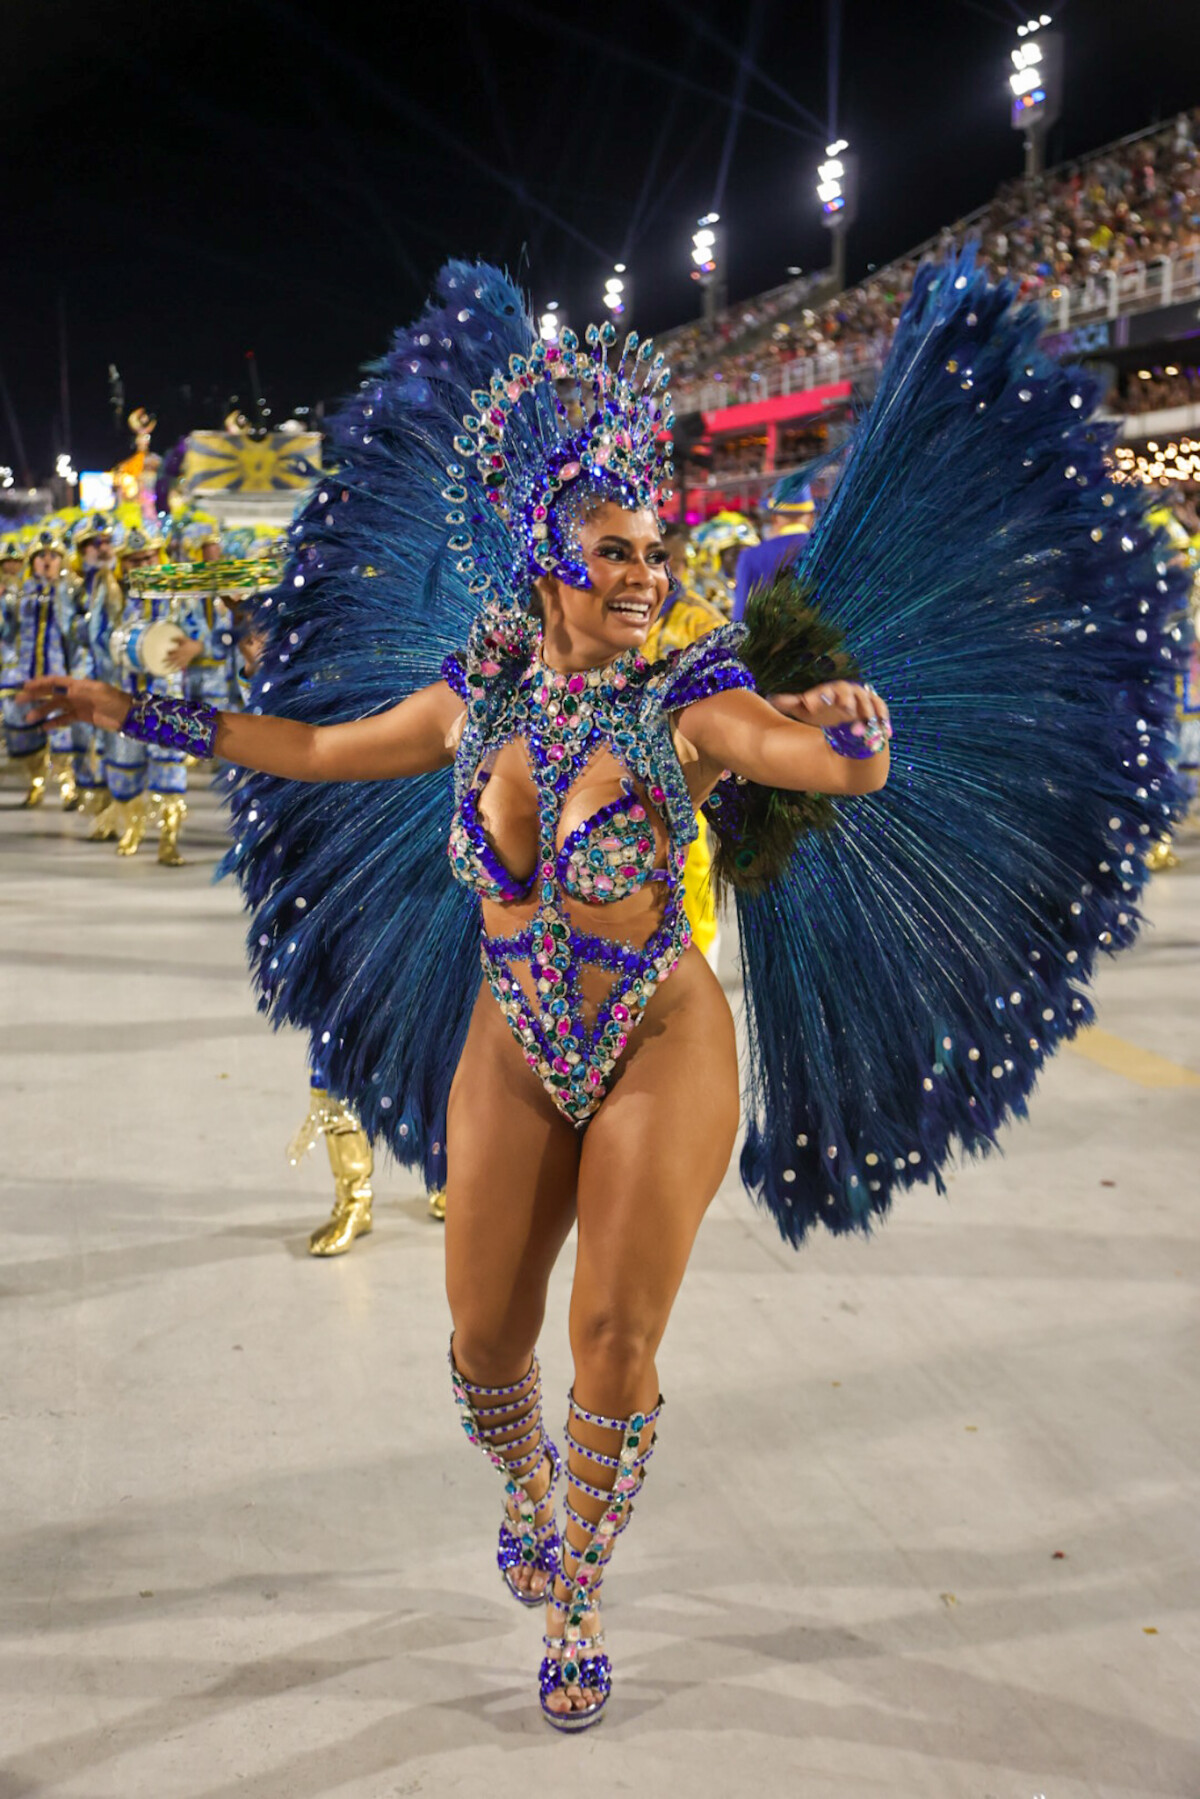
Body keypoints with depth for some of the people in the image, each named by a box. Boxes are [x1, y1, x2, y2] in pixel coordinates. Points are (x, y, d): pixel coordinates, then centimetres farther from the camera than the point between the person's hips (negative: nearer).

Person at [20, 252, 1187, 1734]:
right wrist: (133, 713, 13)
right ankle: (526, 1485, 43)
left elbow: (856, 767, -26)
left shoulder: (690, 701, -13)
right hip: (510, 1054, 3)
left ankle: (576, 1600, 23)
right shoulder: (476, 698, -2)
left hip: (661, 1049, -3)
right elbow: (312, 748, 11)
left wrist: (850, 719, -50)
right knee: (485, 1339, 7)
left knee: (616, 1338, -1)